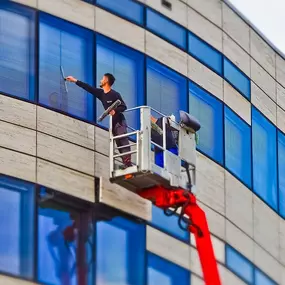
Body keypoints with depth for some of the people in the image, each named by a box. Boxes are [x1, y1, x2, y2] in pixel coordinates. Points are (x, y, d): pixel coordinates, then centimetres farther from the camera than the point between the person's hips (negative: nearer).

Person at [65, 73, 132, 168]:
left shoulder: (115, 94, -12)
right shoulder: (101, 93, 9)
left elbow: (124, 107, -12)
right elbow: (88, 88, 15)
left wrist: (115, 111, -31)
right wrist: (75, 81, 19)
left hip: (119, 122, -8)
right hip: (112, 123, 8)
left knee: (123, 142, -16)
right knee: (118, 144, 1)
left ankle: (128, 163, -25)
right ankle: (125, 164, -3)